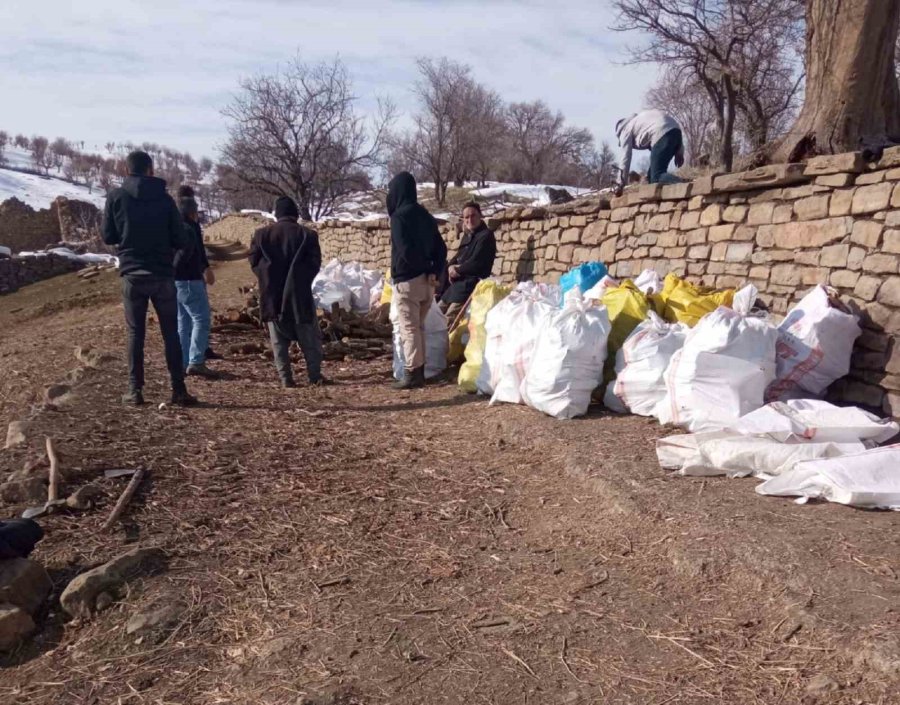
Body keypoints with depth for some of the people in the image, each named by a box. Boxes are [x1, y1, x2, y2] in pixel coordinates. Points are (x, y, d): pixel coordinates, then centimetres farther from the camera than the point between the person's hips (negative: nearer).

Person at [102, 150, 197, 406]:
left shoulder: (116, 196, 0)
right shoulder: (164, 198, -1)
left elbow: (108, 237, 3)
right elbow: (181, 240, -2)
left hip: (132, 274, 0)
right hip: (163, 275, 0)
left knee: (135, 333, 7)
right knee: (171, 333, 6)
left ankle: (135, 390, 6)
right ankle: (178, 390, 5)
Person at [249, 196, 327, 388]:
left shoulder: (261, 234, 3)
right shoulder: (307, 235, -3)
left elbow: (254, 262, 3)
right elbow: (315, 263, -4)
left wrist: (268, 279, 15)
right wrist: (302, 280, 10)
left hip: (272, 294, 2)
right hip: (299, 293, -2)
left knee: (278, 339, 8)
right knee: (309, 337, 9)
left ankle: (285, 378, 5)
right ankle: (315, 375, 7)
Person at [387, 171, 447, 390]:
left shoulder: (399, 216, -12)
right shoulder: (425, 215, 11)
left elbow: (405, 250, -21)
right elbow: (441, 248, 8)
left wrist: (419, 267, -4)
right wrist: (434, 272, -2)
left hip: (407, 280, -7)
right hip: (426, 280, 8)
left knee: (409, 329, -2)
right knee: (419, 327, 16)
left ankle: (412, 374, -1)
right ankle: (419, 371, 21)